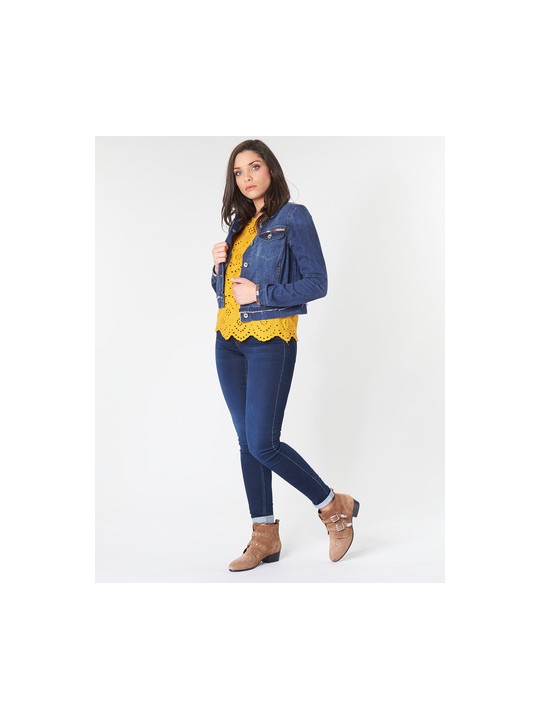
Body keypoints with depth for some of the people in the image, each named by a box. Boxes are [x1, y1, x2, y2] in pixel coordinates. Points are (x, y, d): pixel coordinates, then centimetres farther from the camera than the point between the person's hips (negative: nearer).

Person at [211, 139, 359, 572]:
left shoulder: (294, 217, -5)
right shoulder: (239, 222, 16)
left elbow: (317, 283, -11)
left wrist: (261, 293, -16)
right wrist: (219, 266, -1)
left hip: (270, 341, -7)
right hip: (229, 340, 7)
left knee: (263, 444, -10)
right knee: (247, 441, 8)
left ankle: (335, 506, 11)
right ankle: (265, 537, 18)